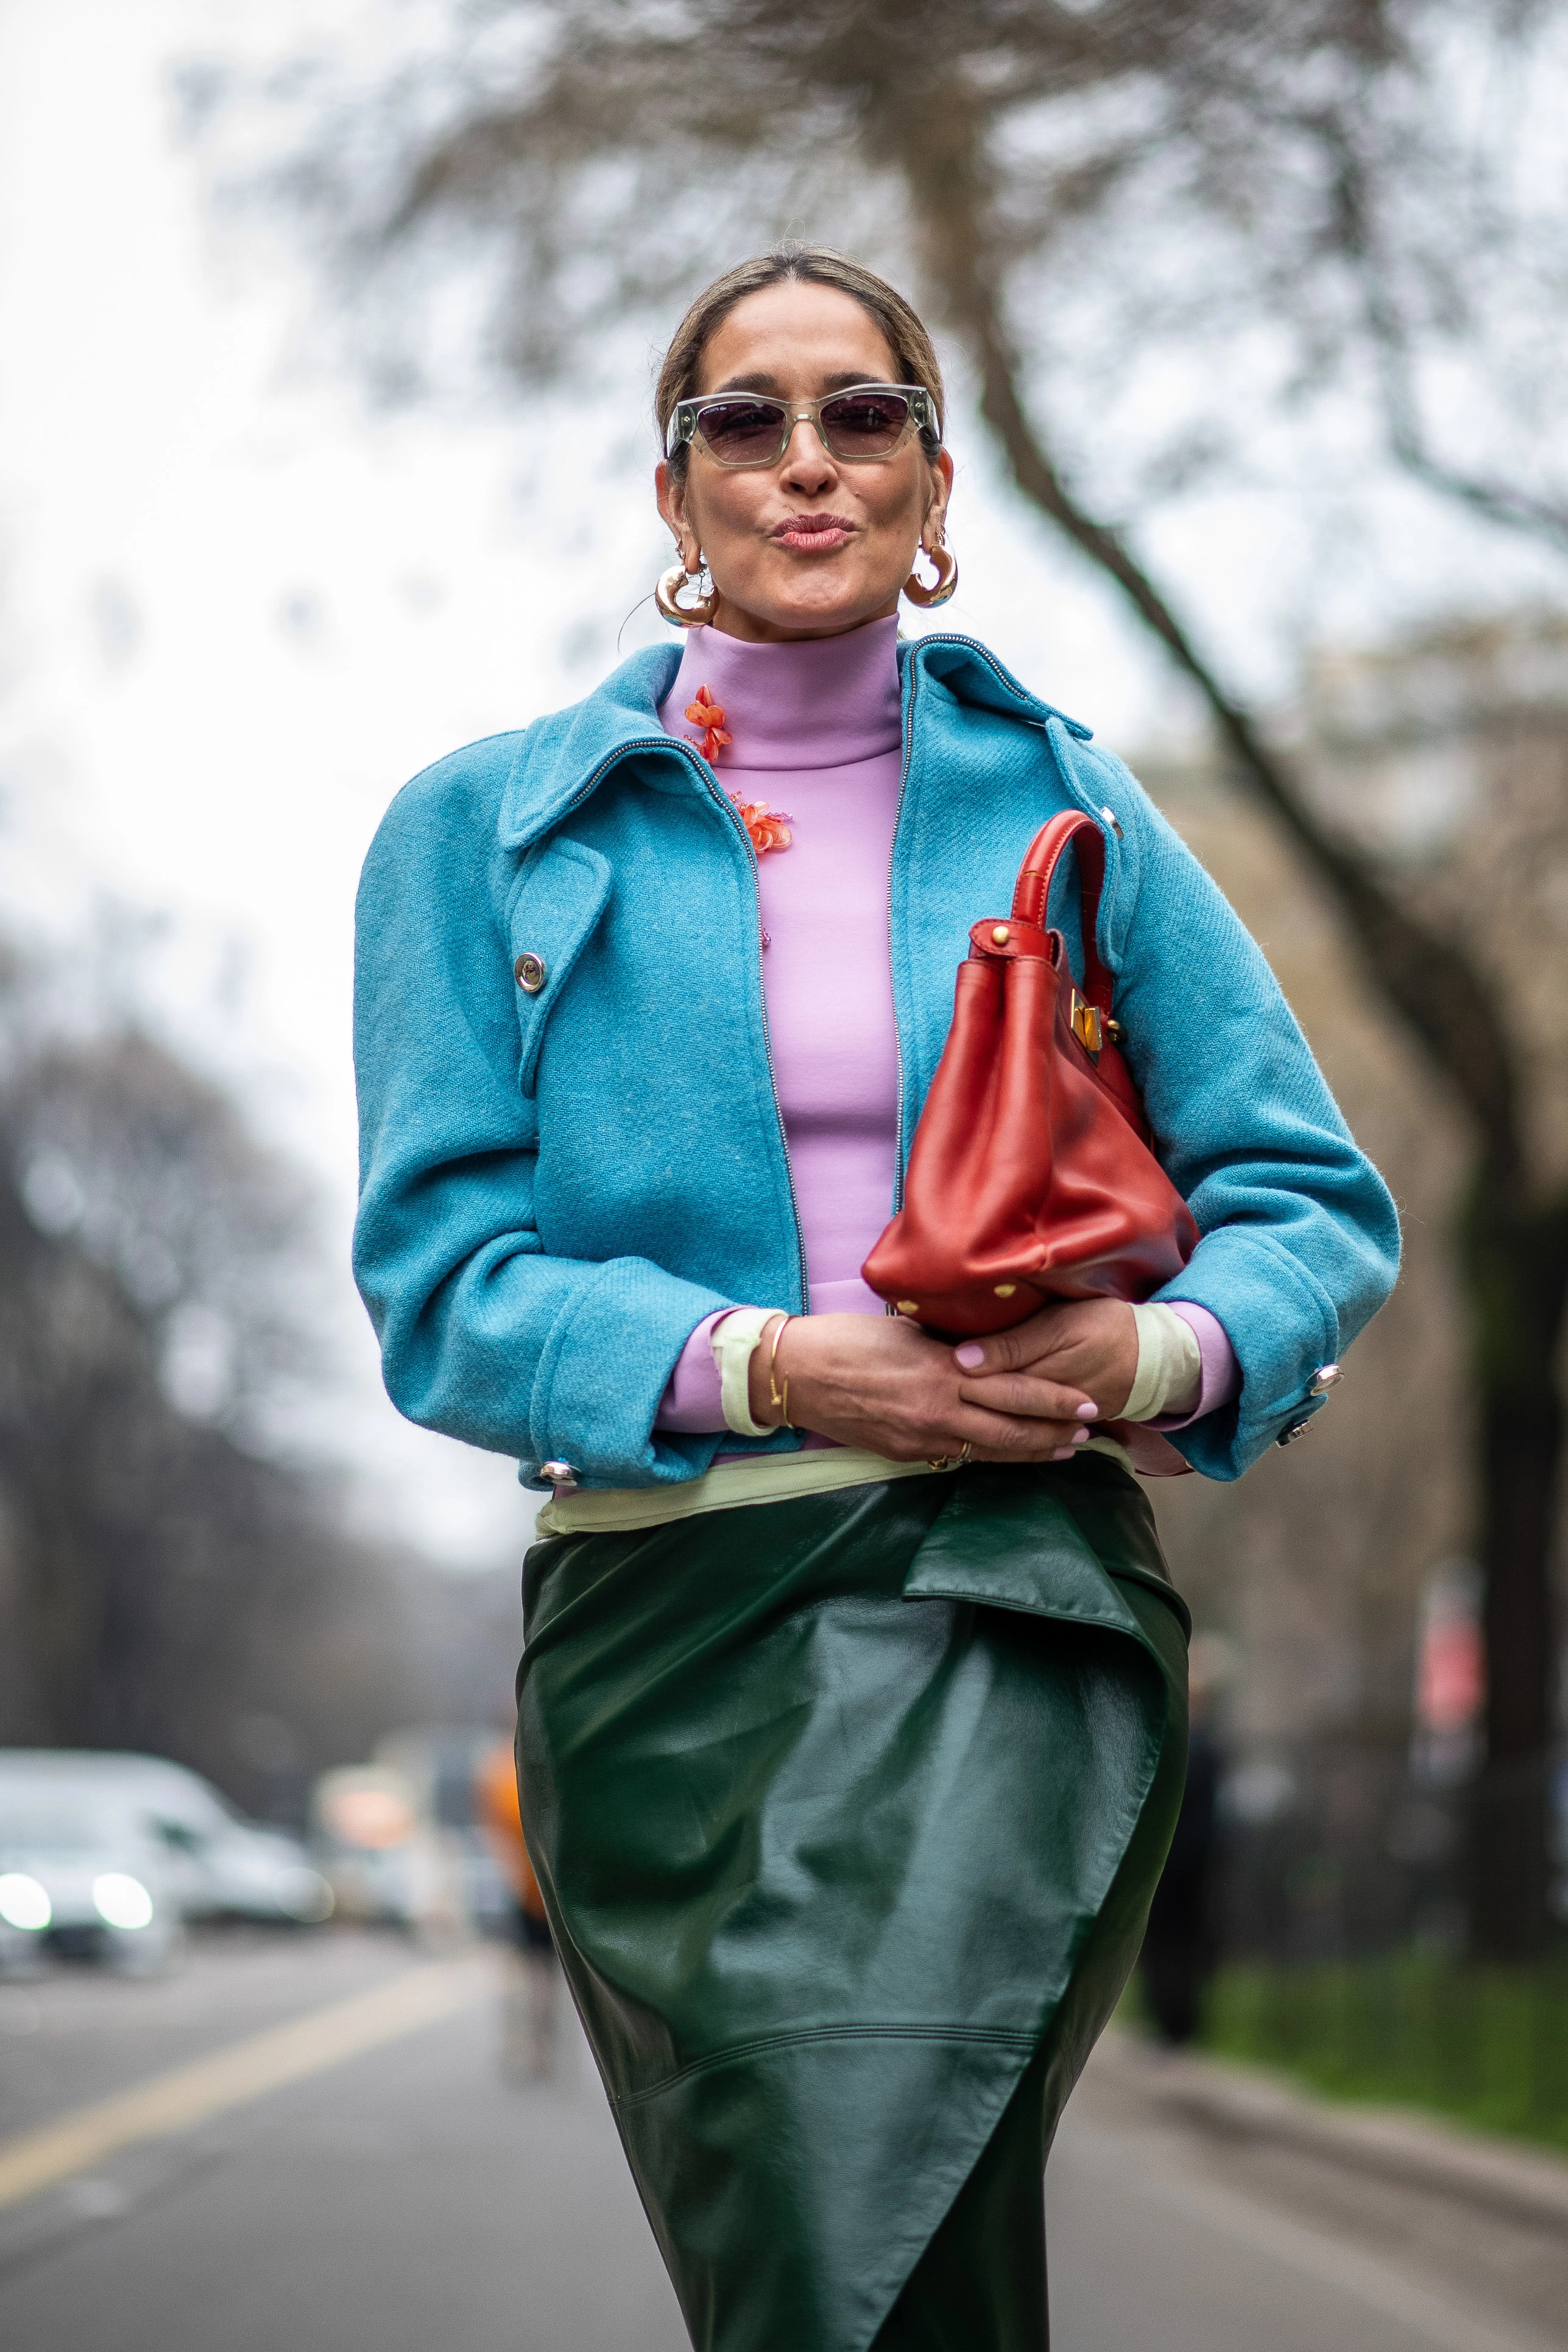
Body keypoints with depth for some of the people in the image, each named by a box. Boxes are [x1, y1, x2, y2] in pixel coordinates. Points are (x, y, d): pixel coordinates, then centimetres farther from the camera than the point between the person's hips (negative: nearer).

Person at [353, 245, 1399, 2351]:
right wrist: (767, 1365, -14)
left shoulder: (1065, 807, 12)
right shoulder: (489, 831, 10)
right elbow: (441, 1280, 2)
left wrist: (1161, 1348, -10)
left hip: (1007, 1612, -1)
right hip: (665, 1623, 1)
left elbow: (1317, 1204, 12)